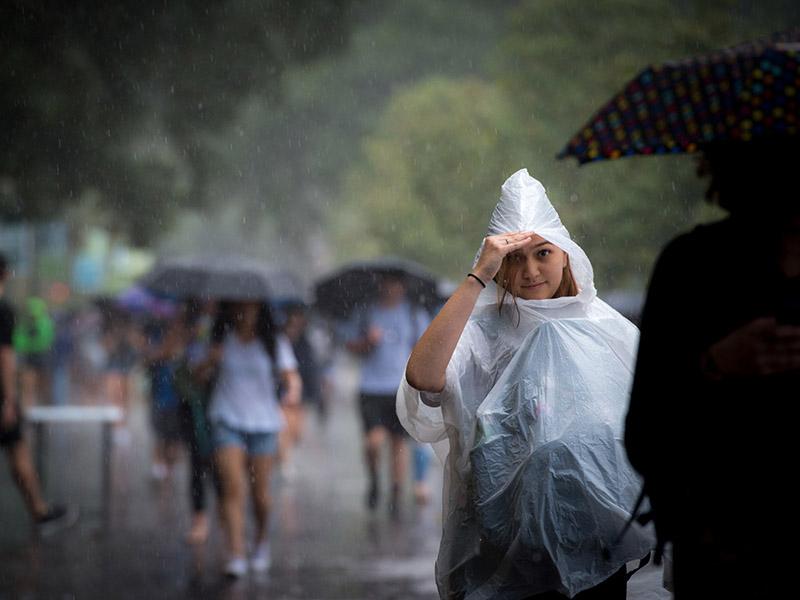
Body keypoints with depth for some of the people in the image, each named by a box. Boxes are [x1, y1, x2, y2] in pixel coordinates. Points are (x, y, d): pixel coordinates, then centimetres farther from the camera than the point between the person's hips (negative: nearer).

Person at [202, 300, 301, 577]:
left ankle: (262, 541, 35)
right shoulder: (221, 339, 3)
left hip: (263, 423, 1)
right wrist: (210, 362, -16)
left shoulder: (274, 342, 1)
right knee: (232, 487, -13)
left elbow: (291, 376, -6)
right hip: (227, 421, 0)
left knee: (260, 491, 7)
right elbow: (200, 375, 5)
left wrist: (293, 390, -28)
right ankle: (235, 555, -15)